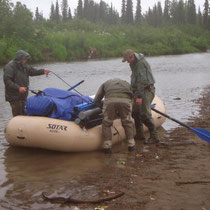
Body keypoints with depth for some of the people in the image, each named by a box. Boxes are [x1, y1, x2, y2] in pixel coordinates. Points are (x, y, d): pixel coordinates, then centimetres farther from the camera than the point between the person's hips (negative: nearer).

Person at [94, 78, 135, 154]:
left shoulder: (105, 83, 37)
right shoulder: (127, 84, 41)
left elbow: (96, 100, 27)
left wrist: (104, 108, 38)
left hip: (110, 100, -1)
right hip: (125, 100, 1)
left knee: (106, 123, 17)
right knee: (128, 123, 22)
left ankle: (107, 146, 13)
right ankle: (131, 145, 24)